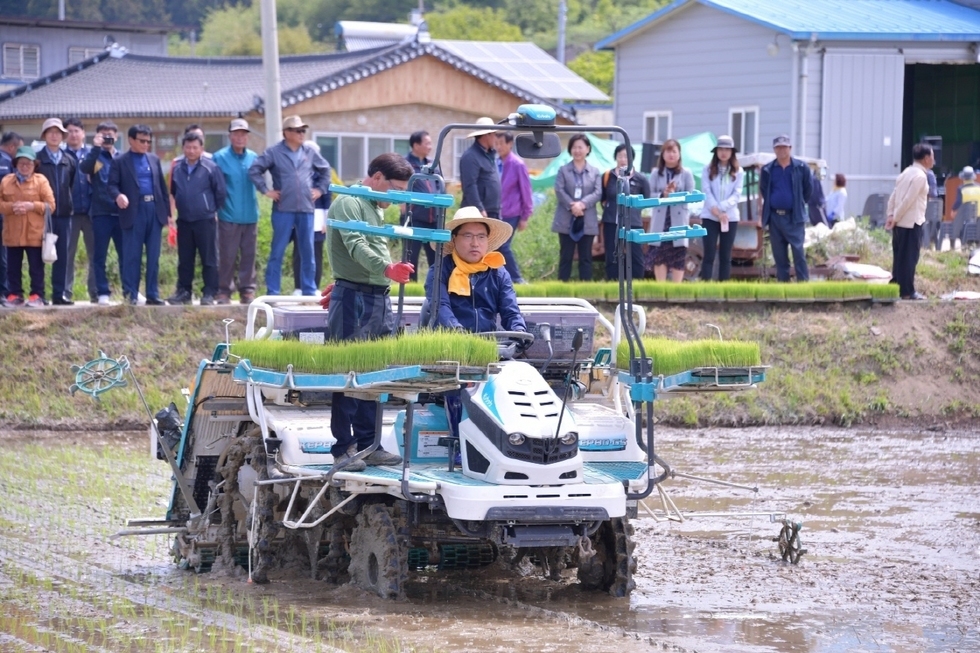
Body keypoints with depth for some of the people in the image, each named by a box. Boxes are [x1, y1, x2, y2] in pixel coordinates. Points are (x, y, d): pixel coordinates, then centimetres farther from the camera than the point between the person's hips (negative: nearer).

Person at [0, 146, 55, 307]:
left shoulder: (41, 181, 0)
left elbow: (50, 205, -3)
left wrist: (32, 206, -16)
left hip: (34, 234, -3)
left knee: (36, 267, 0)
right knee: (13, 267, 7)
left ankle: (37, 296, 5)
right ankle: (14, 295, 14)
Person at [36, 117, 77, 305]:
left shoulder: (69, 161, 11)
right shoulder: (37, 159, 0)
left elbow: (73, 185, 14)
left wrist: (70, 204, 4)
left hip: (64, 213, 4)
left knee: (62, 254, 3)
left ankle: (59, 294, 7)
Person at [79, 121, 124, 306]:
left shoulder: (121, 158, 12)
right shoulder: (95, 156, 5)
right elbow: (84, 168, -16)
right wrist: (96, 148, -20)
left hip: (121, 211, 2)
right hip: (101, 212, -2)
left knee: (126, 254, 4)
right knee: (100, 255, 0)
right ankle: (103, 293, 3)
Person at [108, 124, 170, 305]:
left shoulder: (154, 160, 17)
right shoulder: (120, 162, 4)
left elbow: (163, 186, 16)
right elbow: (113, 184, -4)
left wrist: (167, 212, 11)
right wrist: (118, 195, -27)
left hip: (155, 211, 4)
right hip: (134, 212, -4)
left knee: (154, 256, 5)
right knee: (132, 255, -2)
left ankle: (152, 295, 9)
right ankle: (131, 294, 2)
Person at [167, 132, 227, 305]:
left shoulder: (210, 167, -6)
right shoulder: (178, 169, 7)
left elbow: (220, 192, 0)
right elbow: (173, 193, 17)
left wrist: (216, 211, 4)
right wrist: (172, 213, 14)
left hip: (205, 220, -4)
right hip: (184, 221, 4)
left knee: (209, 259, -1)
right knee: (184, 260, 9)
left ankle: (209, 294, 2)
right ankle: (183, 292, 16)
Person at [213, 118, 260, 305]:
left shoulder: (253, 157, 11)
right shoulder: (220, 157, 0)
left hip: (250, 215, 4)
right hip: (229, 216, -4)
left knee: (248, 255, 5)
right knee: (227, 256, -2)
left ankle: (247, 290, 10)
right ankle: (223, 291, 5)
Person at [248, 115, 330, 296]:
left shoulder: (310, 152, 9)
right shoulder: (274, 152, -2)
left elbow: (325, 169, 23)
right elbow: (254, 170, -1)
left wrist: (320, 189, 14)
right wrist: (265, 190, -4)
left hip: (306, 209, 4)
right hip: (283, 210, -3)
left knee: (307, 252, 7)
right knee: (277, 252, -1)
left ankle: (309, 291, 14)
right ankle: (272, 292, 2)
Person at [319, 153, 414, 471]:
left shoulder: (377, 209, 19)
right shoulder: (348, 203, -9)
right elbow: (356, 246, -24)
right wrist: (387, 269, -40)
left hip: (379, 299, 9)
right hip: (354, 300, -9)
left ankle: (367, 444, 14)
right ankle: (343, 449, -2)